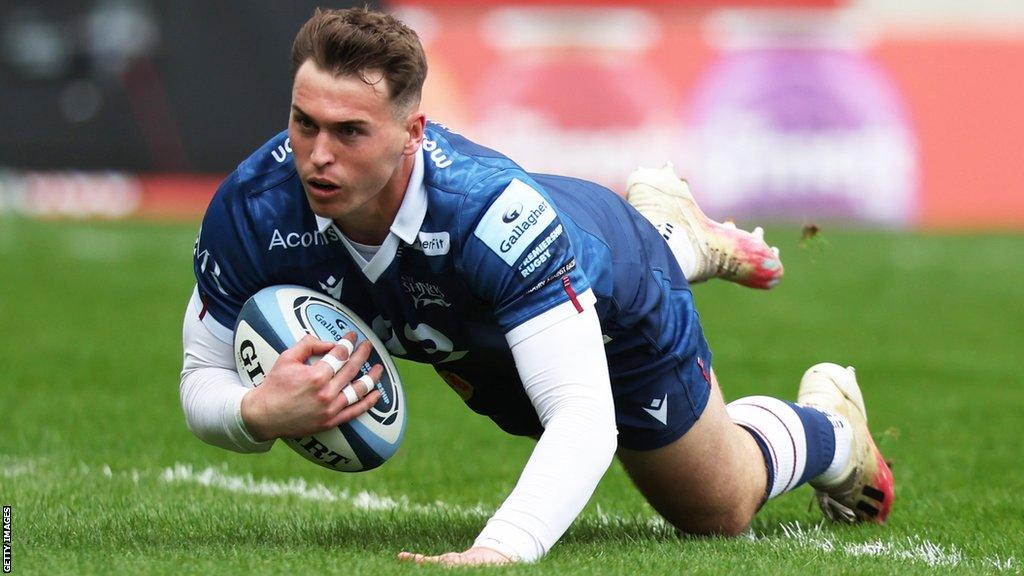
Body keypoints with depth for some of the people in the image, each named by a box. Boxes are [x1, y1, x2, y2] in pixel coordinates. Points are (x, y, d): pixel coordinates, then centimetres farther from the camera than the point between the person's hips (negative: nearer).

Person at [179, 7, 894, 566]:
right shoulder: (251, 210, -38)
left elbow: (585, 415, -54)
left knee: (718, 513, 19)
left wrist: (501, 549, -71)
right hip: (474, 340, 4)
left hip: (619, 309, -4)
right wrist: (259, 414, -48)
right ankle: (678, 238, 59)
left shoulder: (493, 212, -50)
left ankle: (826, 426, 50)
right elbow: (203, 381, -23)